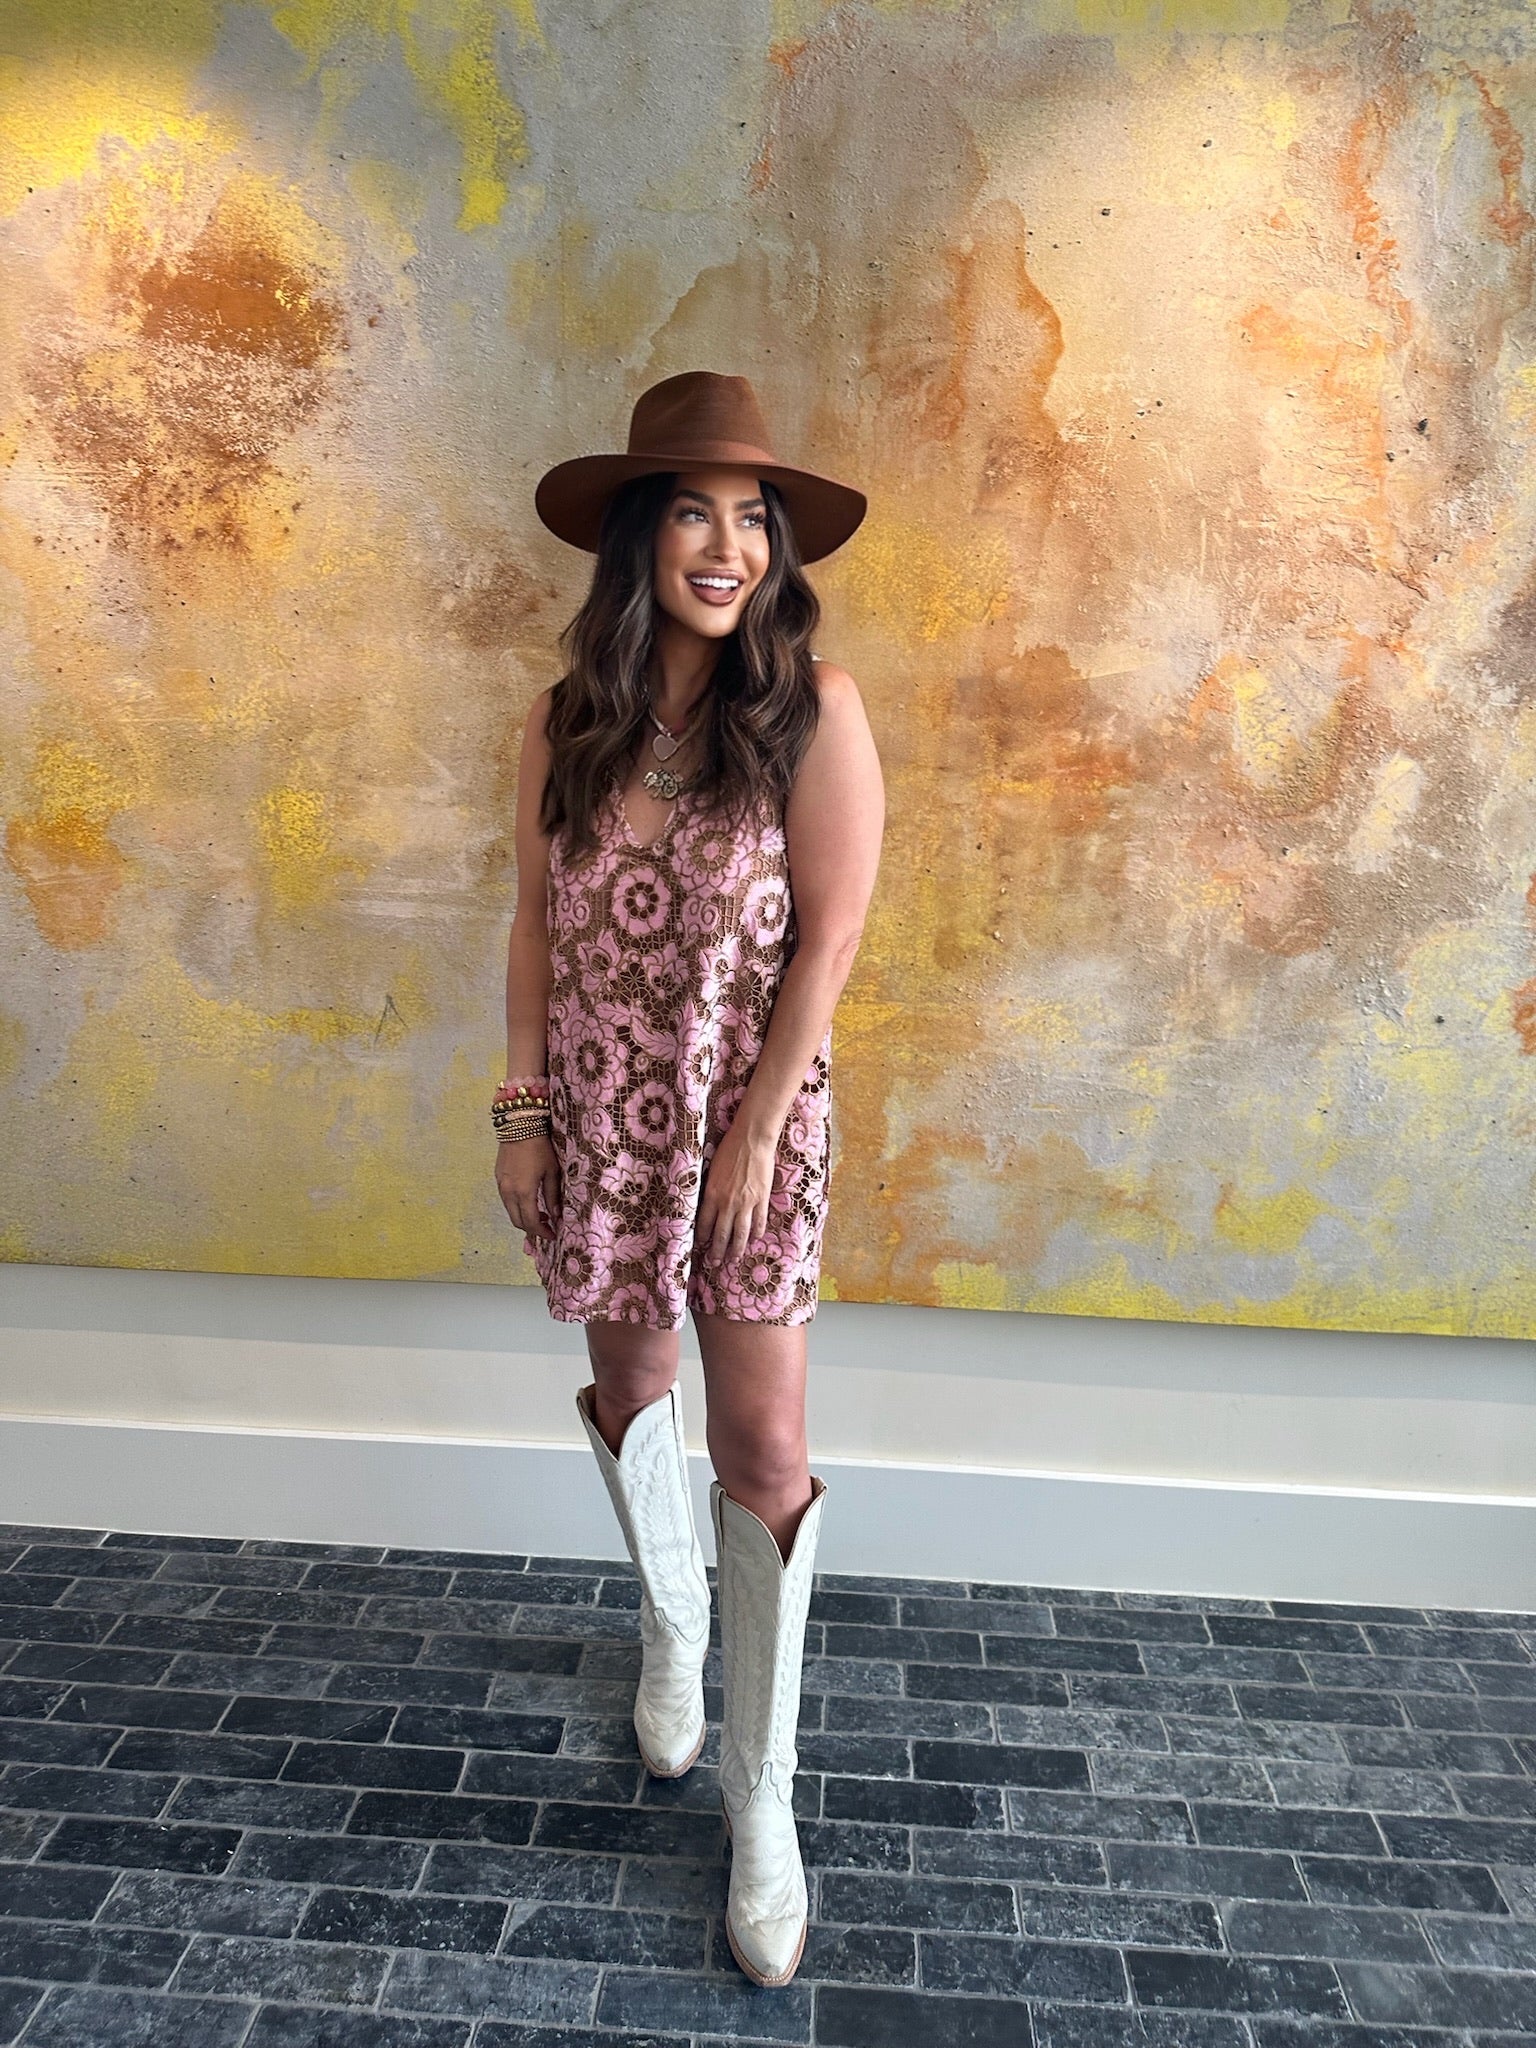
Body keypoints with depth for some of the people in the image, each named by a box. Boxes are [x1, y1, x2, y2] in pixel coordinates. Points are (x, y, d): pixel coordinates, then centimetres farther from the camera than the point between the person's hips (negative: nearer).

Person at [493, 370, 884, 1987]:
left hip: (752, 1115, -3)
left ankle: (760, 1797, 17)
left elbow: (830, 934, -12)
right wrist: (522, 1112, 2)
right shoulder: (564, 724, 0)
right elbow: (537, 929, 4)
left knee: (763, 1447, -2)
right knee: (629, 1384, 18)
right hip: (598, 1118, 4)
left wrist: (755, 1128, -13)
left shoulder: (813, 709, -10)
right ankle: (672, 1629, 47)